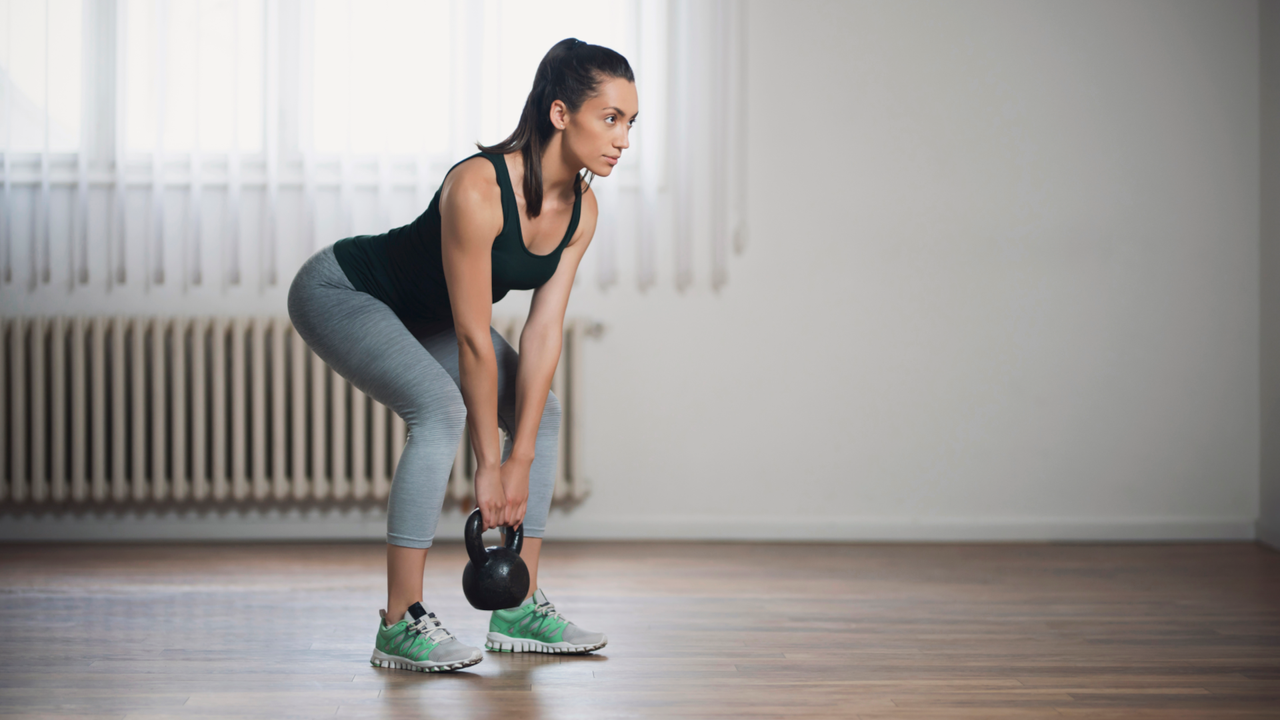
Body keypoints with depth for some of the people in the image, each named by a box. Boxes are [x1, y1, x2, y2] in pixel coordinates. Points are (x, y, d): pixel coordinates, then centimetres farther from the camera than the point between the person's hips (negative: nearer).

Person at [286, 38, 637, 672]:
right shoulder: (477, 189, -36)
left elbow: (544, 333, -11)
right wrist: (489, 465, -25)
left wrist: (521, 460, -15)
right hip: (340, 291, -9)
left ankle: (518, 612, 7)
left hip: (419, 311, 9)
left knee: (540, 412, 2)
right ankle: (400, 625, -23)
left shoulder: (580, 209, -13)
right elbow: (473, 340, -31)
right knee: (442, 409, -29)